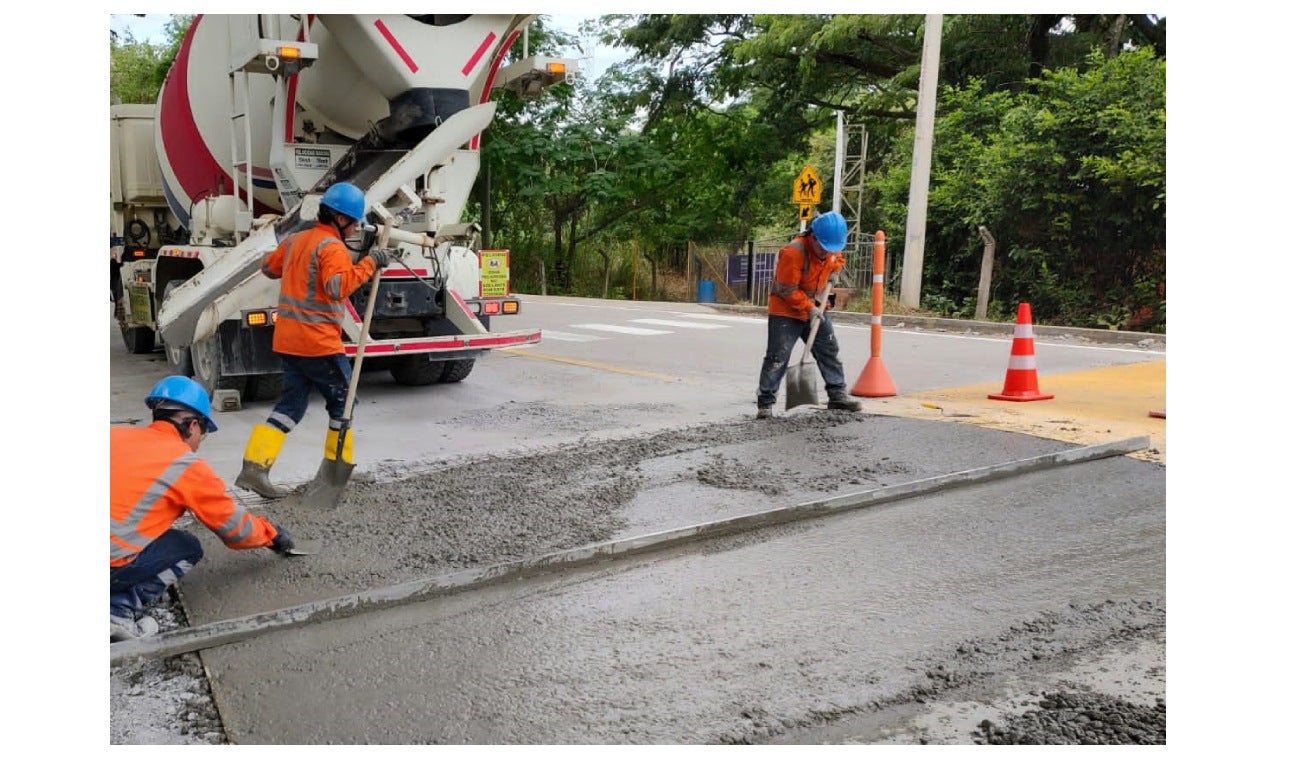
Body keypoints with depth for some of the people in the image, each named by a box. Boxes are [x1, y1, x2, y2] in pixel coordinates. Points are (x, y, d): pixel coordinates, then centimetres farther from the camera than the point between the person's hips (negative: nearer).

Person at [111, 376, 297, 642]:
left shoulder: (116, 436, 10)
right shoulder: (188, 467, -3)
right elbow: (236, 529, 6)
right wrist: (272, 535, 24)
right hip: (110, 563, -6)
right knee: (188, 550, 15)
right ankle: (121, 609, -1)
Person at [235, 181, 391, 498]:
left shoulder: (295, 240, 14)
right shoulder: (332, 247, -12)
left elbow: (268, 266, 29)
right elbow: (337, 287, -28)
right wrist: (369, 264, -23)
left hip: (286, 339, 8)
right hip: (319, 342, -8)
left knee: (291, 404, 12)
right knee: (343, 403, 8)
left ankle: (254, 467, 2)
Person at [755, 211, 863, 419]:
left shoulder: (831, 249, -4)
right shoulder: (793, 252, -28)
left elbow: (837, 260, 22)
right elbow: (787, 291, -24)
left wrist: (834, 270, 0)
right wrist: (810, 308, -21)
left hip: (816, 308, 7)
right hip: (785, 310, -7)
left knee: (829, 350, 10)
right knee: (777, 357, -7)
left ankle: (837, 394, 20)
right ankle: (765, 403, -3)